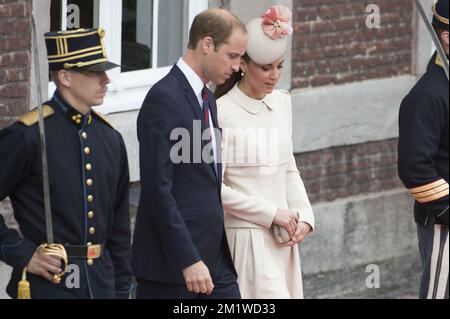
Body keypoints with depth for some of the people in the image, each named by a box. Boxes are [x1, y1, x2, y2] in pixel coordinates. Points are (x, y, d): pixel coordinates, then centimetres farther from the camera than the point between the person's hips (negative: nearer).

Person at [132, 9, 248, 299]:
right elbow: (158, 190, -20)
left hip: (213, 255, 9)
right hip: (169, 263, -9)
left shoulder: (207, 99, 15)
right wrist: (188, 261, -22)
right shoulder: (164, 100, -14)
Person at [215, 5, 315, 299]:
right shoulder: (222, 112, -12)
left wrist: (304, 216, 2)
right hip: (246, 238, -6)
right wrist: (270, 213, -12)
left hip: (282, 237, 6)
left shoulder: (282, 102, 9)